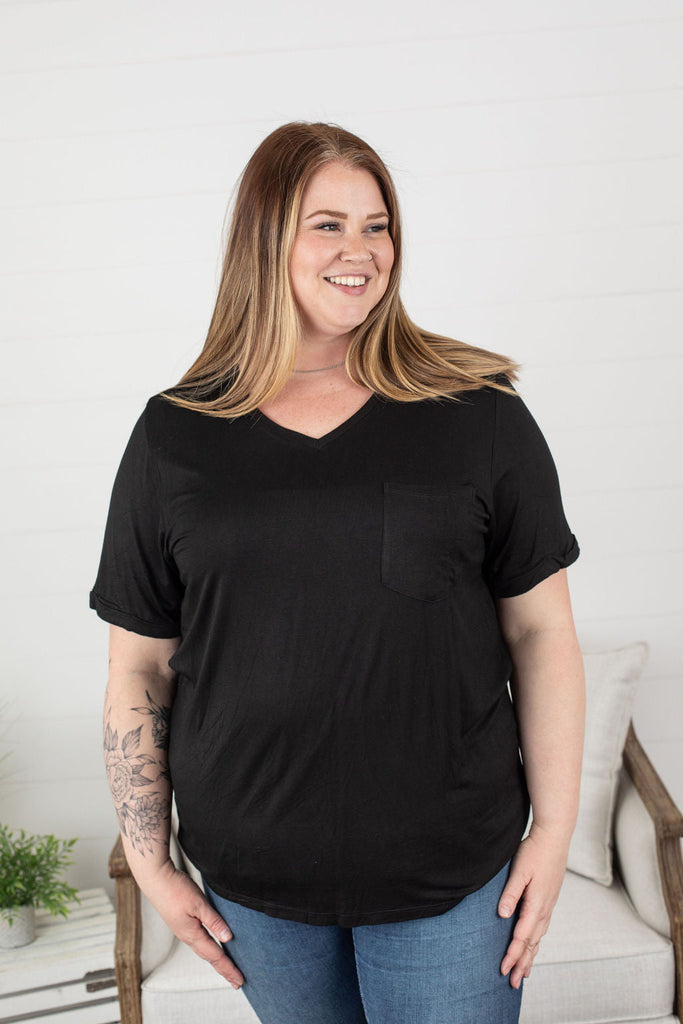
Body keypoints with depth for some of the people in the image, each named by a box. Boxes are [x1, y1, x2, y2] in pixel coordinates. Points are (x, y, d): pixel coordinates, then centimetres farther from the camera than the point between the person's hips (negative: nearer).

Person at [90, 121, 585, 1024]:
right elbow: (138, 668, 2)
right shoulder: (174, 435, -2)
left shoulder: (477, 414, -4)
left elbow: (542, 631, -1)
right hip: (253, 883, 2)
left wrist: (554, 829, -3)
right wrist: (151, 863, 3)